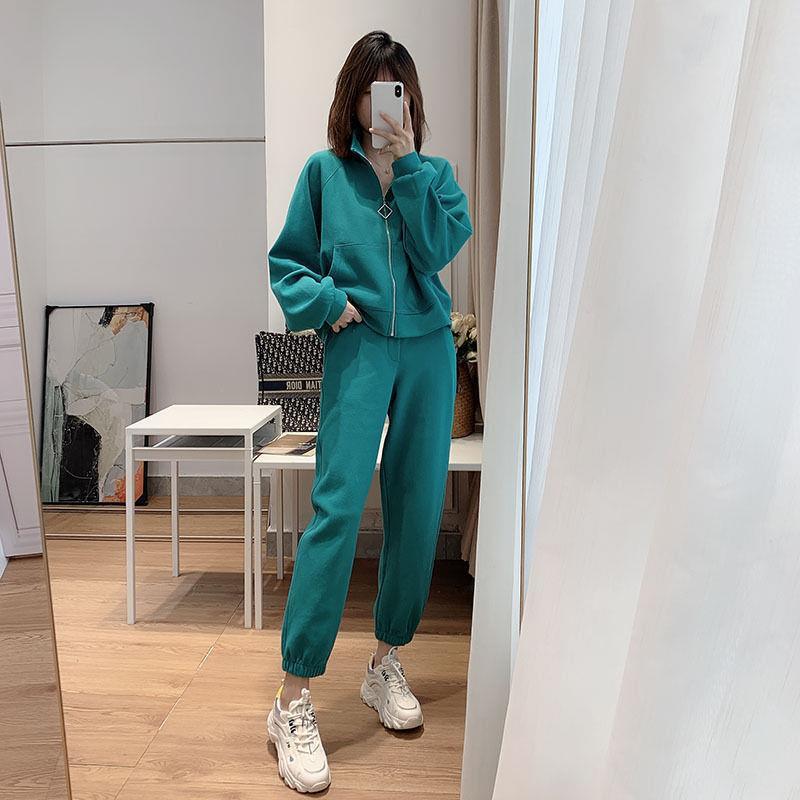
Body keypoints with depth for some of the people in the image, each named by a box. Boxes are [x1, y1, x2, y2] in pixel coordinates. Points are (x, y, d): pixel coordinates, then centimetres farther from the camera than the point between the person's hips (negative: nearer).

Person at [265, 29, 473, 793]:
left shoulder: (434, 174, 13)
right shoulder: (325, 171, 9)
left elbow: (437, 249, -5)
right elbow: (286, 262, 8)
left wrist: (406, 166, -6)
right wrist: (322, 299, -10)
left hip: (428, 350, 3)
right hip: (357, 349, -3)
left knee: (417, 511, 5)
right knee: (337, 507, -13)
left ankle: (386, 661, 23)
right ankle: (293, 700, -6)